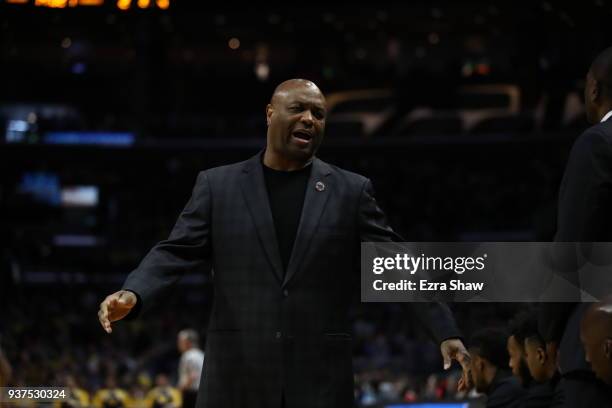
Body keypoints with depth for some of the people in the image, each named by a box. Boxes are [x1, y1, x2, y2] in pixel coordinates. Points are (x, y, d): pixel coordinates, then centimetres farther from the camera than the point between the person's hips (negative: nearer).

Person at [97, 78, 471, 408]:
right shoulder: (218, 185, 7)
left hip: (320, 378, 0)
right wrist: (132, 294, -19)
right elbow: (176, 252, 1)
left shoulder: (351, 190, 7)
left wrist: (447, 332, -3)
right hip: (237, 375, 0)